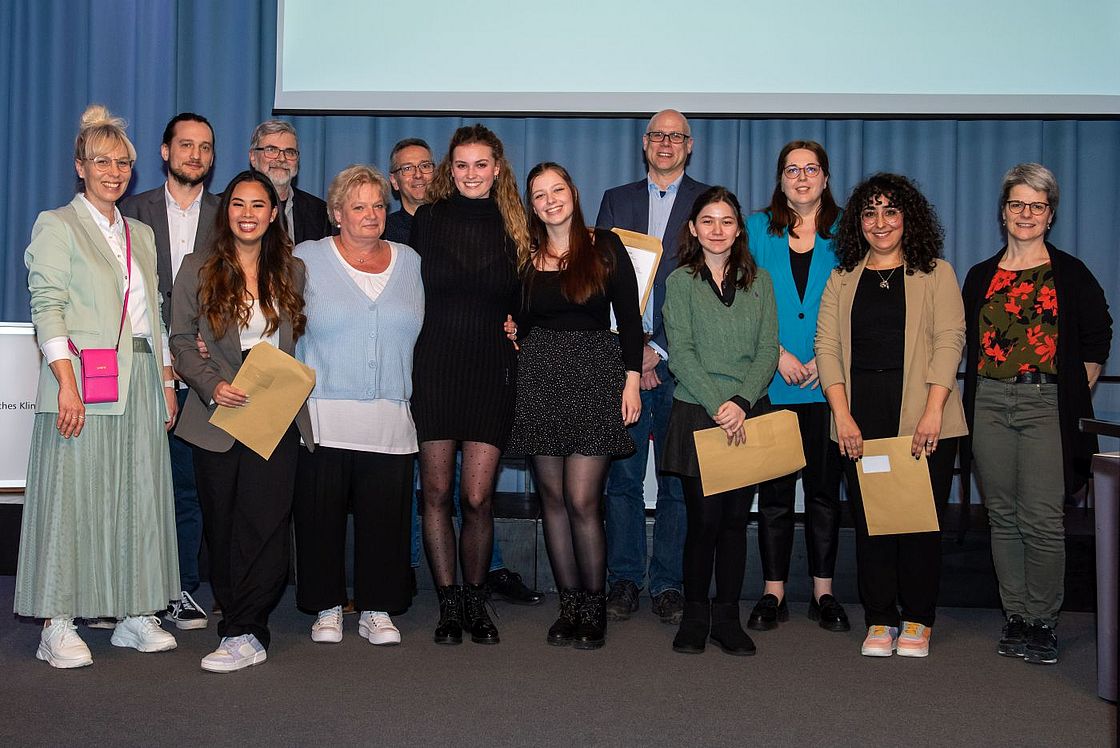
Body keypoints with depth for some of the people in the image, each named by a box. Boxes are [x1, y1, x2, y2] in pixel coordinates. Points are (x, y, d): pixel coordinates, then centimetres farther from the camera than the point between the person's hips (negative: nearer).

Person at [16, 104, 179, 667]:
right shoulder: (56, 226, 1)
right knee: (72, 495, -4)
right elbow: (47, 308, -8)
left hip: (141, 382, 6)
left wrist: (167, 380, 12)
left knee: (140, 494, 6)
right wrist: (67, 382, -17)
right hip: (83, 381, -6)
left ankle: (135, 615, 14)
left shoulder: (140, 234, 20)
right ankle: (57, 626, 2)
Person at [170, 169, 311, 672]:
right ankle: (240, 622, 19)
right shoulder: (197, 270, 7)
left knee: (263, 521, -10)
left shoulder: (292, 271, 11)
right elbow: (181, 339, 4)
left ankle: (244, 634, -8)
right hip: (218, 415, 1)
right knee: (221, 525, 6)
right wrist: (212, 385, -11)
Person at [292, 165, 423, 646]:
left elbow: (423, 333, 21)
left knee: (385, 516, 2)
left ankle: (378, 609, 14)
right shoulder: (307, 259, 6)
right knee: (321, 514, 2)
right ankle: (327, 607, 16)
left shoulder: (410, 262, 14)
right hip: (322, 417, -2)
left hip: (390, 419, 2)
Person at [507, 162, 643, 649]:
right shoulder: (525, 257, 11)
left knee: (582, 500, -9)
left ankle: (594, 609, 6)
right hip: (540, 380, 3)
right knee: (553, 497, 5)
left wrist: (632, 379, -5)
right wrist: (513, 334, -2)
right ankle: (569, 606, 16)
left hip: (595, 377, -3)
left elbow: (629, 317, 1)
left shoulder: (605, 247, 3)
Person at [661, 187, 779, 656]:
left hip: (748, 415, 2)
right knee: (703, 518, -2)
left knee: (736, 519, 4)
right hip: (697, 415, -2)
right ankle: (694, 616, 11)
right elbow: (680, 354, -5)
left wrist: (741, 402, -12)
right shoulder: (680, 281, 3)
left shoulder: (758, 281, 10)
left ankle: (727, 617, 14)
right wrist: (717, 407, -14)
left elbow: (768, 349, 3)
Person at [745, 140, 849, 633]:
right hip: (772, 383, 0)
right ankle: (773, 592, 12)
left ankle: (823, 592, 16)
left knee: (824, 488, 6)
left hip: (827, 383, 0)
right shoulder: (758, 230, 7)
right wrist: (778, 353, -9)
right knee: (774, 489, 4)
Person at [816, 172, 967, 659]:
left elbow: (949, 340, -2)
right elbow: (827, 346, 6)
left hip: (921, 416, -2)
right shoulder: (843, 280, 15)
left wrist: (933, 410, -14)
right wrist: (842, 415, -7)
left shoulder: (935, 273, 8)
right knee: (868, 518, 2)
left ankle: (918, 620, 12)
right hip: (861, 415, 2)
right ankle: (880, 620, 12)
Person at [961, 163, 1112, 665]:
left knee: (1042, 519, -8)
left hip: (1046, 404, -3)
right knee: (1002, 516, 6)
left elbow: (1097, 341, 7)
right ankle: (1015, 617, 15)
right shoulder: (981, 276, 13)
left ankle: (1042, 621, 4)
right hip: (989, 404, 3)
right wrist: (975, 398, 8)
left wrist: (1074, 396, 2)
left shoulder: (1071, 275, 4)